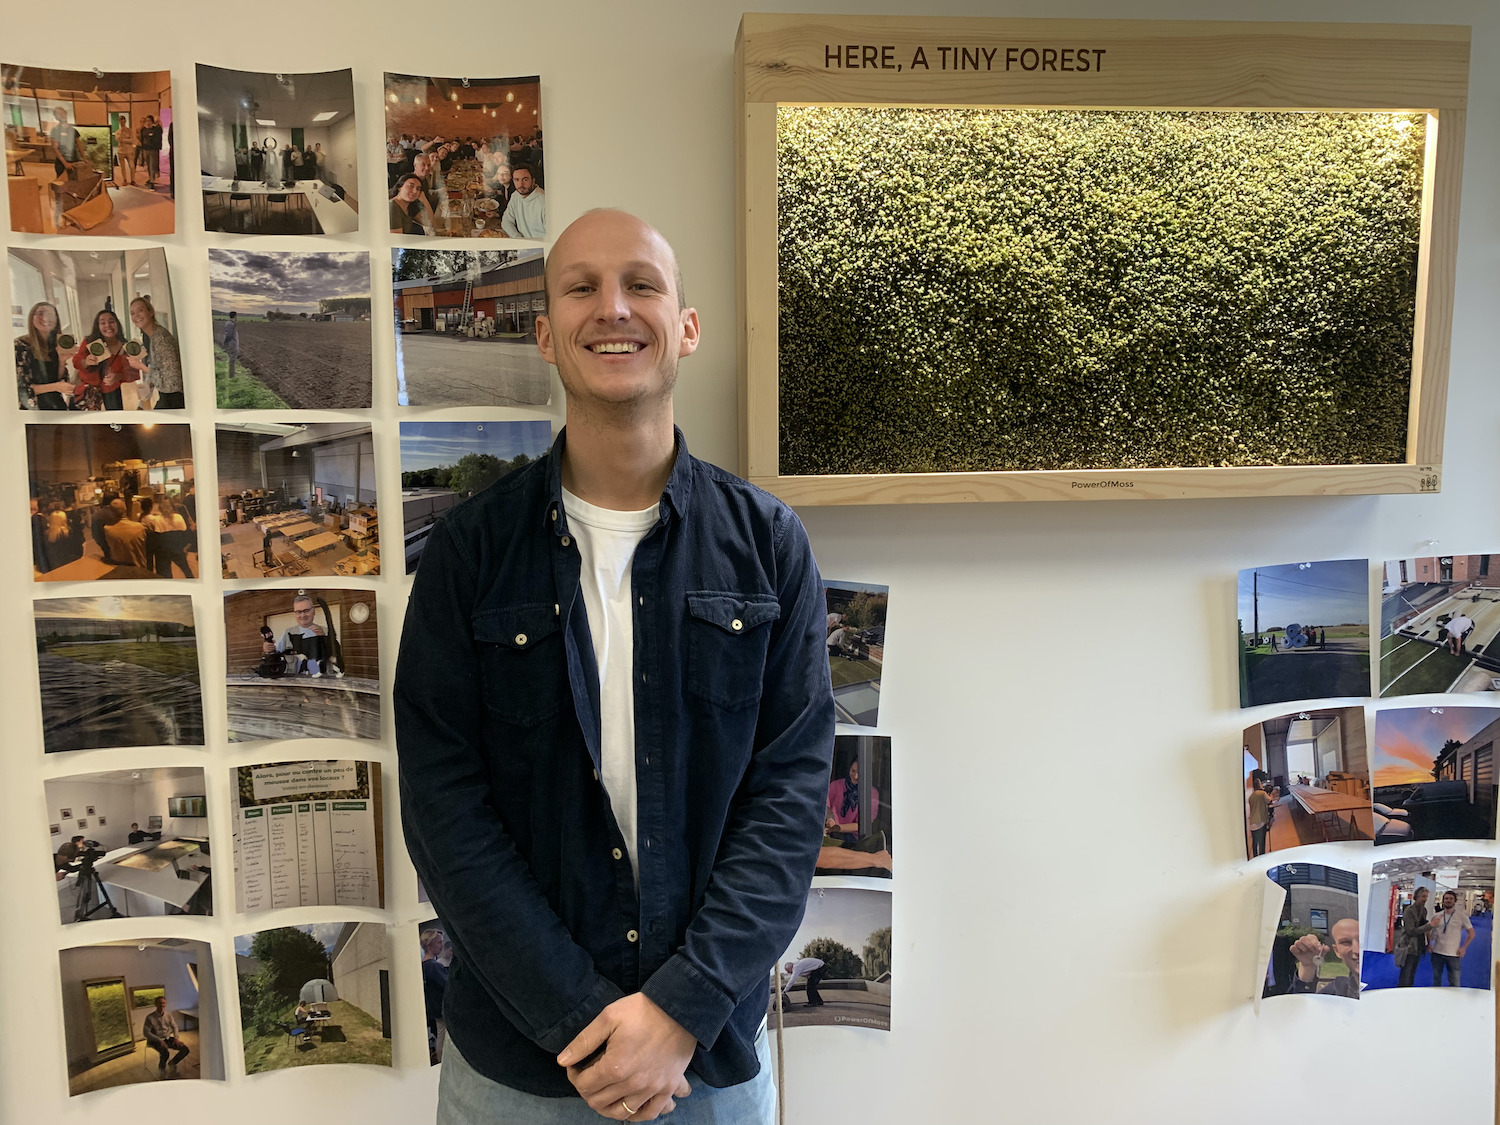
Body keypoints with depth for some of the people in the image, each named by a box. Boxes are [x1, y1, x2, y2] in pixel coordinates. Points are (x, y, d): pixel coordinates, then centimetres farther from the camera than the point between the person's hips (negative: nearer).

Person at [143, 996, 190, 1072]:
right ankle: (162, 1068, -1)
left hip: (168, 1038, 5)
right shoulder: (150, 1018, -13)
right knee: (165, 1053, -35)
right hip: (156, 1041, -5)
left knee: (185, 1049, -12)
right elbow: (146, 1032, -14)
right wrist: (159, 1040, -22)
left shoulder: (168, 1016, 3)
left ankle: (172, 1063, 16)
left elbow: (174, 1026, 13)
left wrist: (176, 1038, -4)